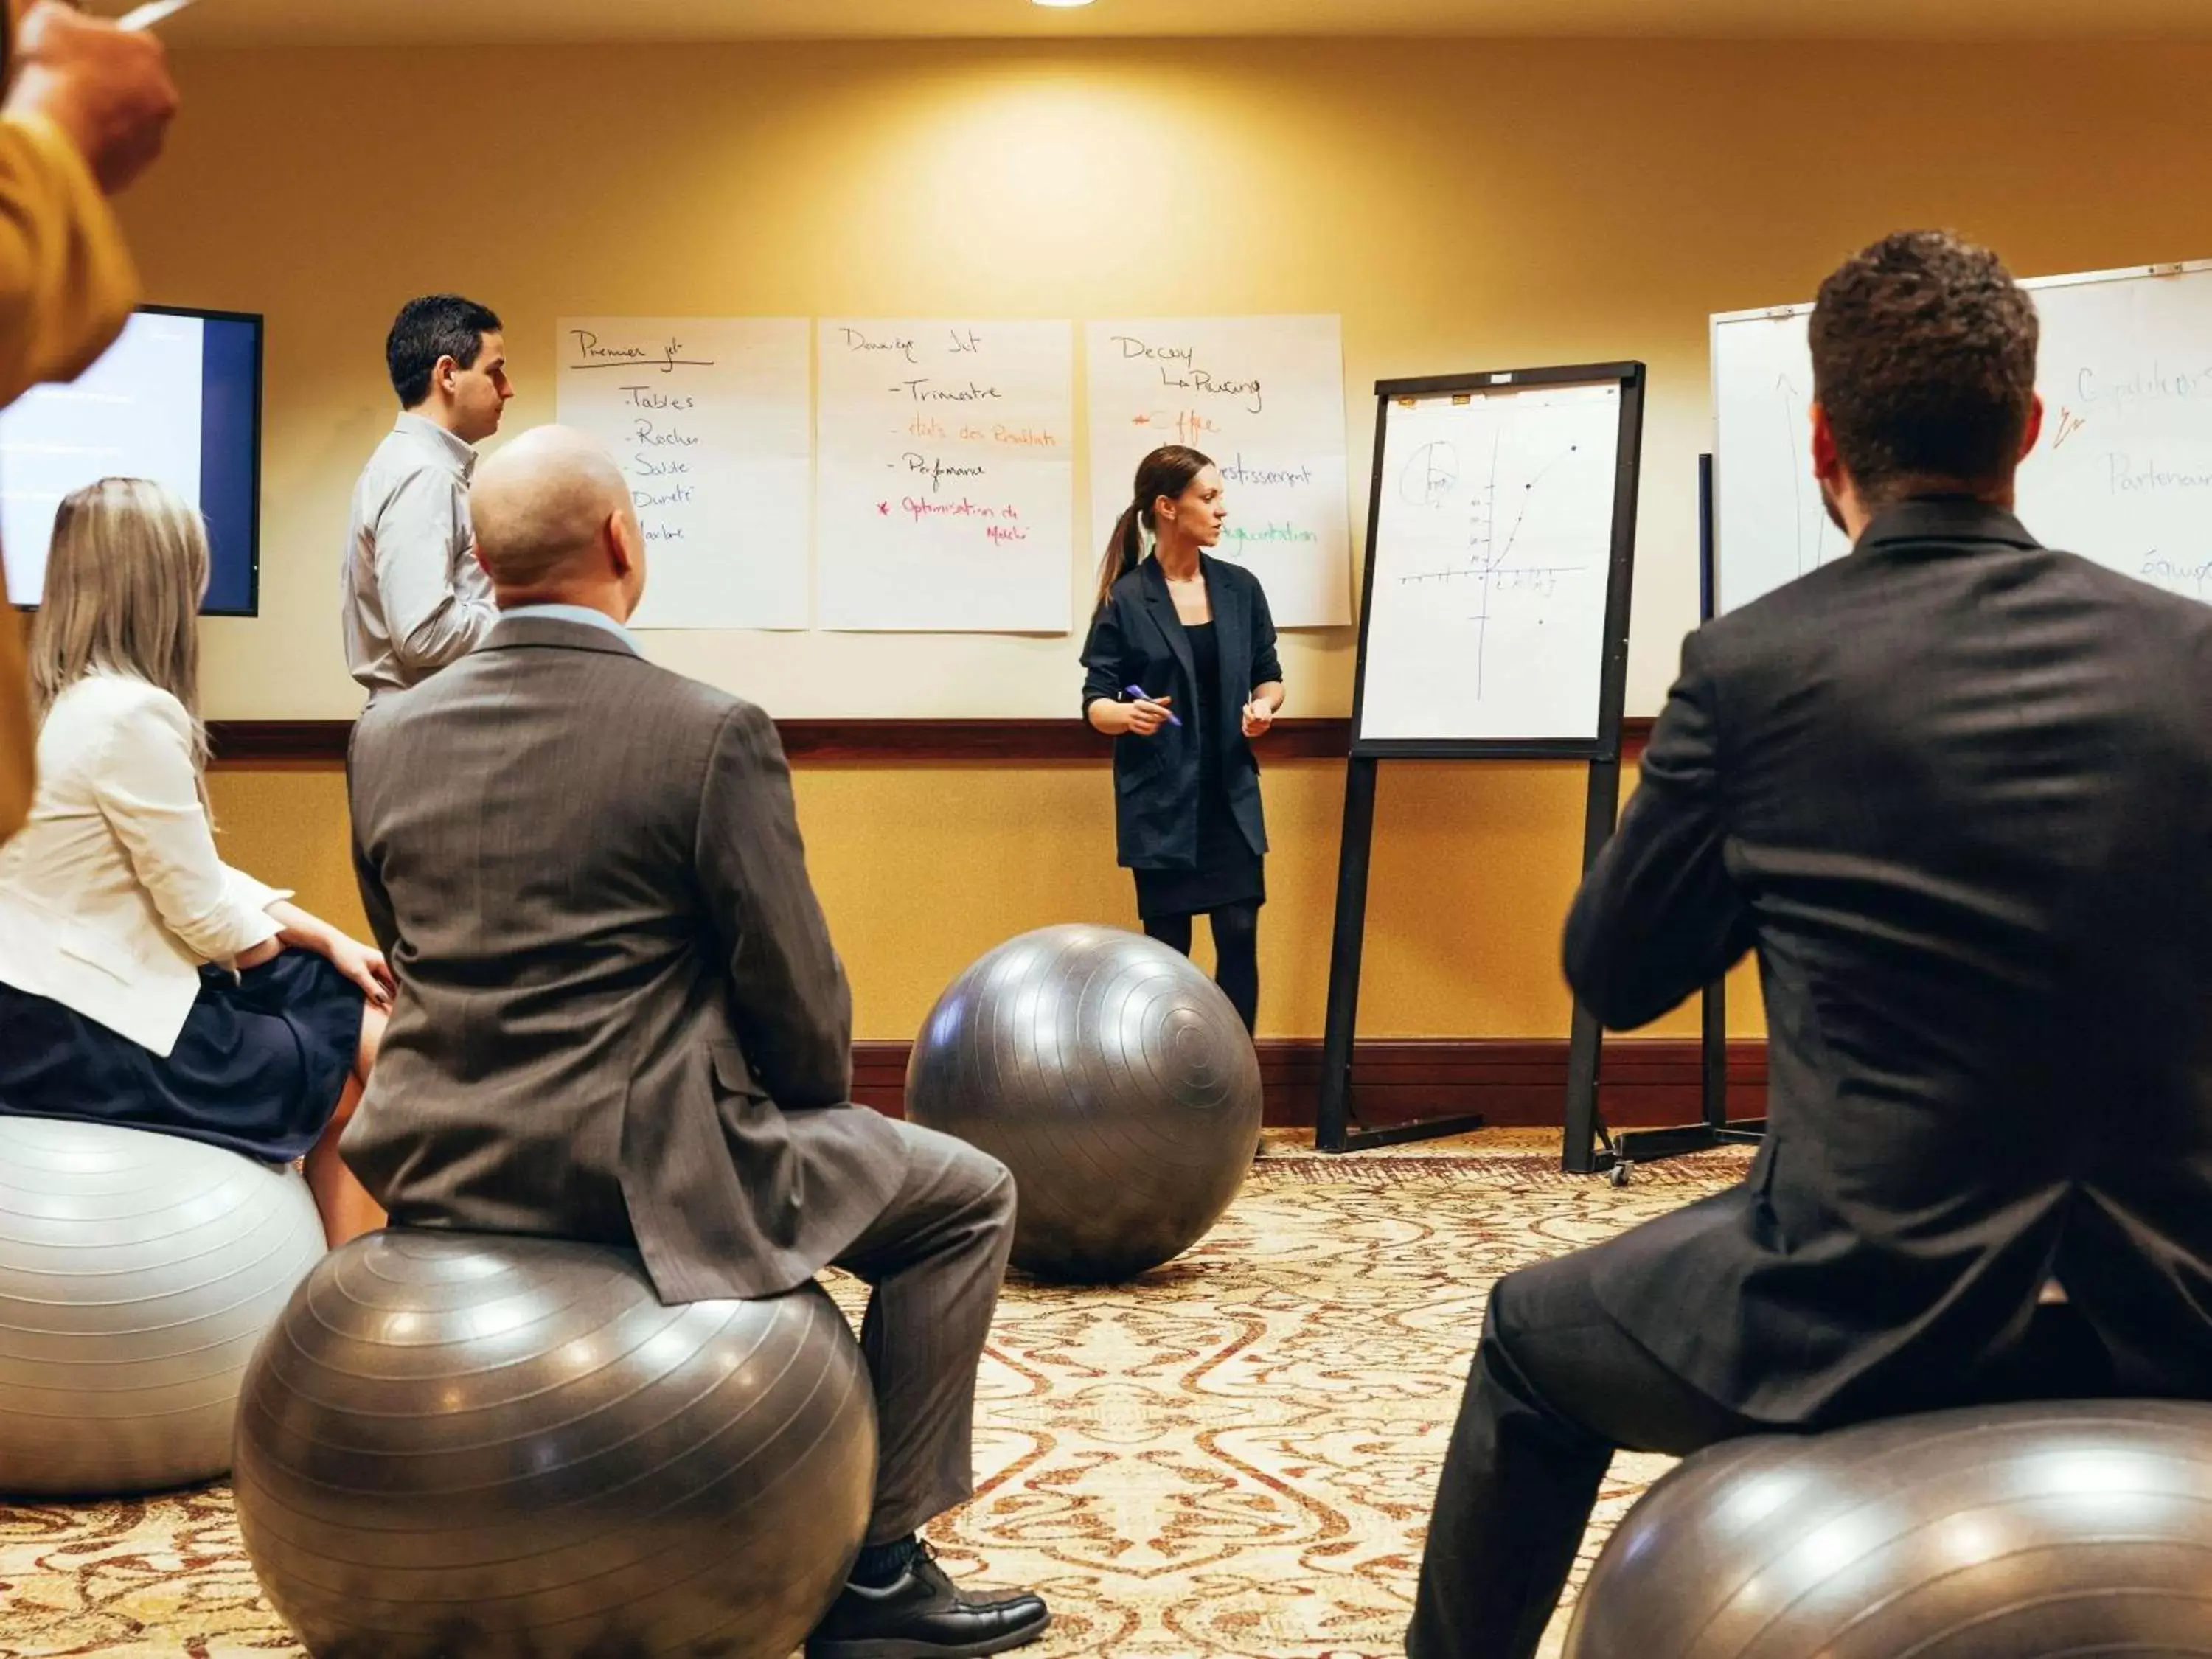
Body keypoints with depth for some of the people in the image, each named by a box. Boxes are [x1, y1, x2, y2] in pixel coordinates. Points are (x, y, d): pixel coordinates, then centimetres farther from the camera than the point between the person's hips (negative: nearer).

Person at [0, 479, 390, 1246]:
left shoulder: (74, 699, 7)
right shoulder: (131, 715, -23)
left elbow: (195, 875, 11)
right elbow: (208, 915, -17)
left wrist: (326, 939, 8)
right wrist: (303, 952, 3)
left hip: (78, 984, 10)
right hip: (78, 1028, -10)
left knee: (362, 1009, 13)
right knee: (362, 1071, 0)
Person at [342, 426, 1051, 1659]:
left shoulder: (388, 735, 1)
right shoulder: (711, 732, -16)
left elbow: (414, 962, 12)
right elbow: (797, 991, -10)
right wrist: (819, 1103, 11)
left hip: (446, 1162, 7)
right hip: (646, 1169, -7)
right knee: (967, 1198, 12)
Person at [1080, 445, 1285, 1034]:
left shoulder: (1239, 587, 4)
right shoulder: (1125, 601, -8)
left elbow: (1268, 674, 13)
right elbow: (1096, 701, -7)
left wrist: (1263, 705, -9)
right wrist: (1126, 715, -29)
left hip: (1230, 795, 3)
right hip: (1160, 800, -3)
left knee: (1239, 936, 1)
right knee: (1166, 947, 3)